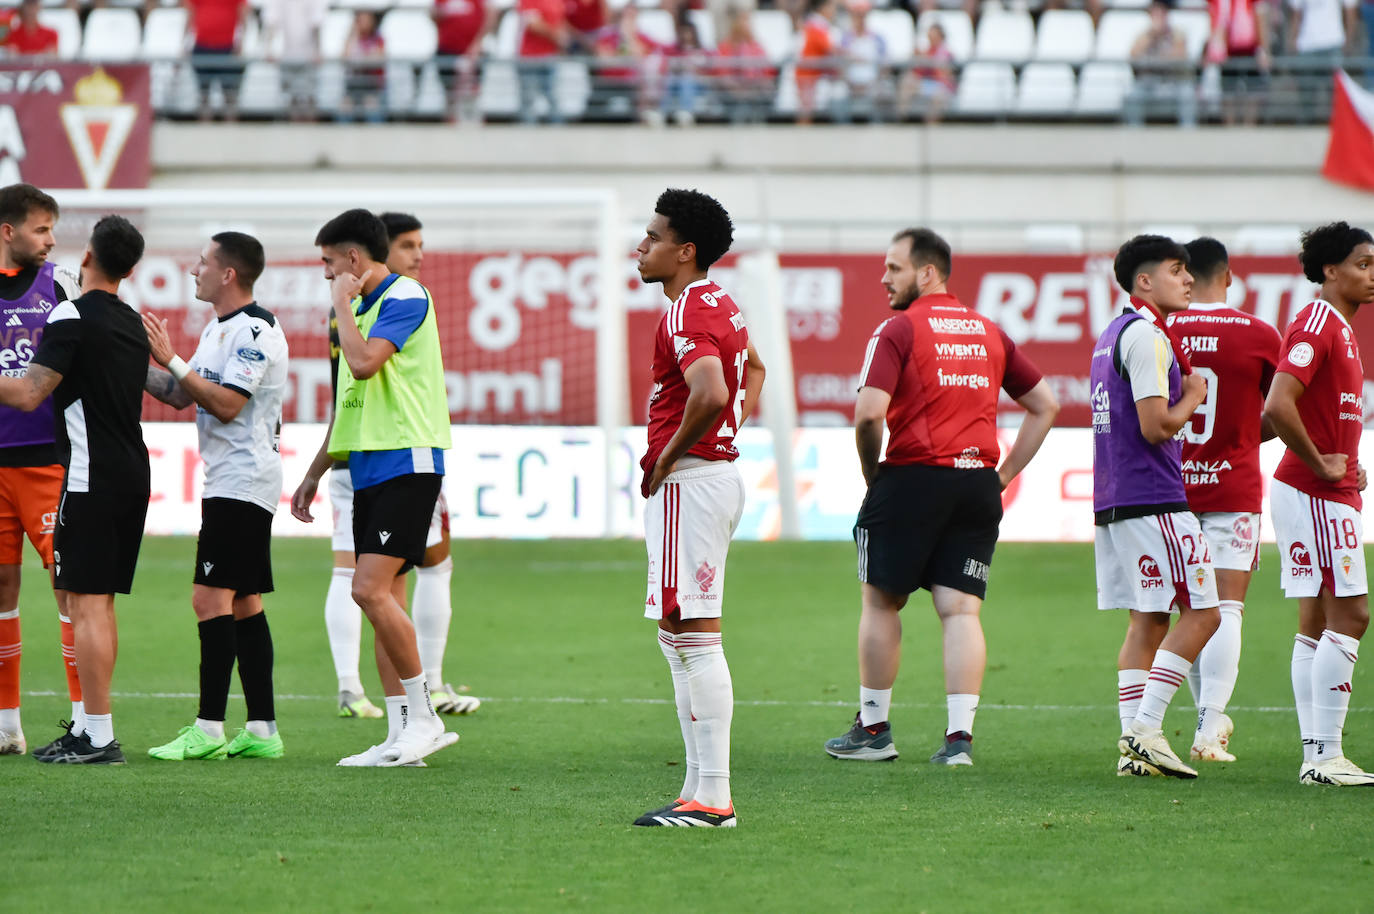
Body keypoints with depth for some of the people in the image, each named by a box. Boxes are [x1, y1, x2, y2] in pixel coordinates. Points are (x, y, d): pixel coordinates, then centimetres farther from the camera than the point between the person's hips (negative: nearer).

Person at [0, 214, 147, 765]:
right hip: (132, 474, 8)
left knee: (86, 603, -7)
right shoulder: (133, 324, 14)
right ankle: (90, 728, 16)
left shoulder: (73, 317, -12)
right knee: (99, 603, 13)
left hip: (91, 480, -8)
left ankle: (98, 737, -10)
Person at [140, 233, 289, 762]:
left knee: (211, 598, -13)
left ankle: (209, 729, -15)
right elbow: (180, 396, 20)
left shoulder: (255, 330, -14)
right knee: (244, 604, 9)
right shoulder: (218, 330, 18)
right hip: (228, 483, 10)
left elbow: (226, 403, -21)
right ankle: (262, 730, 9)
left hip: (242, 481, -10)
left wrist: (172, 361, -18)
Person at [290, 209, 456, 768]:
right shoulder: (364, 307, 19)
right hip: (367, 468, 9)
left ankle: (424, 715, -10)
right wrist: (315, 472, 27)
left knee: (371, 589, -18)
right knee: (381, 599, 5)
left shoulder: (406, 298, -10)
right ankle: (401, 733, 5)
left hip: (406, 463, -9)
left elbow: (364, 363, -25)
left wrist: (343, 303, -12)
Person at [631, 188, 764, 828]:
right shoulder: (722, 305, 16)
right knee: (678, 639, 15)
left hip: (687, 481, -11)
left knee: (695, 637, -11)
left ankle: (713, 798, -12)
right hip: (719, 471, 11)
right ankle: (699, 788, 17)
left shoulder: (687, 315, -16)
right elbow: (753, 368, 36)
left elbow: (710, 394, -34)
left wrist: (666, 459, -19)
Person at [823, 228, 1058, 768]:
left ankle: (873, 729, 15)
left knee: (880, 602, 10)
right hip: (978, 486, 5)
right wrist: (1004, 474, 15)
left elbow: (869, 413, -16)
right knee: (961, 611, 3)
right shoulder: (989, 333, 14)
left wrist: (871, 473, 0)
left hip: (913, 480, -5)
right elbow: (1045, 406, 18)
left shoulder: (897, 330, -5)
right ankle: (959, 736, -5)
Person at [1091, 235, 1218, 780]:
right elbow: (1156, 426, -18)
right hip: (1153, 500, -10)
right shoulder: (1147, 336, -12)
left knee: (1147, 621, 9)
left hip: (1114, 502, 10)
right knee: (1200, 612, -7)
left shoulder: (1112, 335, 19)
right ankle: (1146, 727, -13)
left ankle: (1133, 744, 4)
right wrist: (1192, 397, -2)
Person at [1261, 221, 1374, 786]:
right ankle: (1325, 756, -12)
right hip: (1315, 496, -10)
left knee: (1317, 622, 9)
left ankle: (1318, 755, 11)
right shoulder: (1316, 326, -15)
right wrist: (1321, 464, -17)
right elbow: (1278, 407, -27)